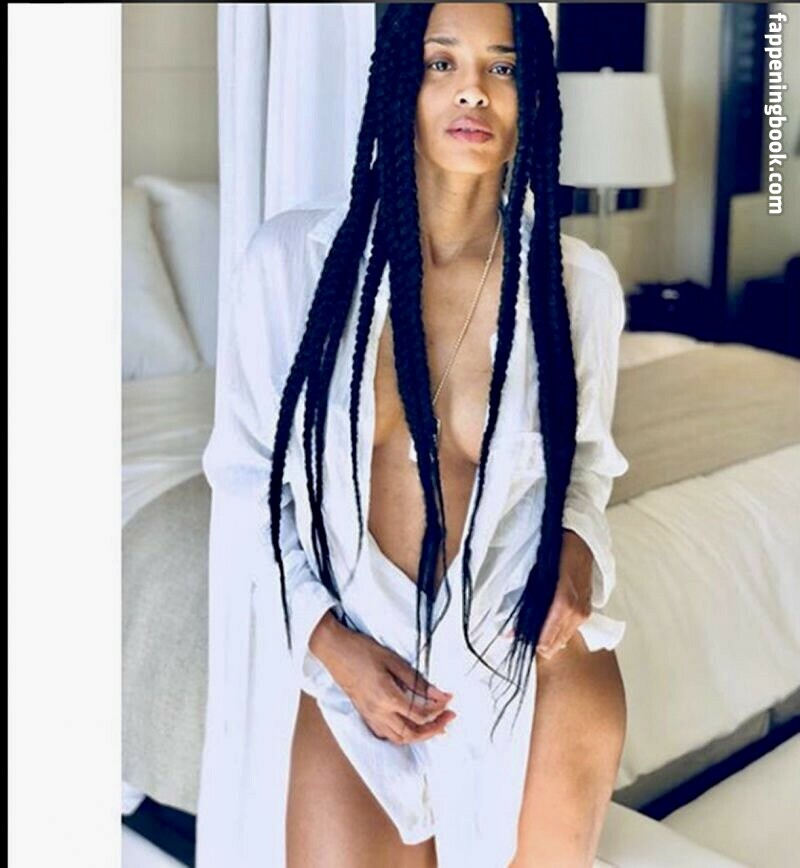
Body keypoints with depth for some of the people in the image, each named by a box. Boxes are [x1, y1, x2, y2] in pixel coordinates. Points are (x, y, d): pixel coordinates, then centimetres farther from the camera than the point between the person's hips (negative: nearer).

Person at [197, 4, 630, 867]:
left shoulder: (578, 282, -4)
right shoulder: (291, 260, -8)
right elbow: (245, 475, 0)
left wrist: (575, 544, -7)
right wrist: (331, 641, -10)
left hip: (518, 635, 1)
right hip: (349, 648, -1)